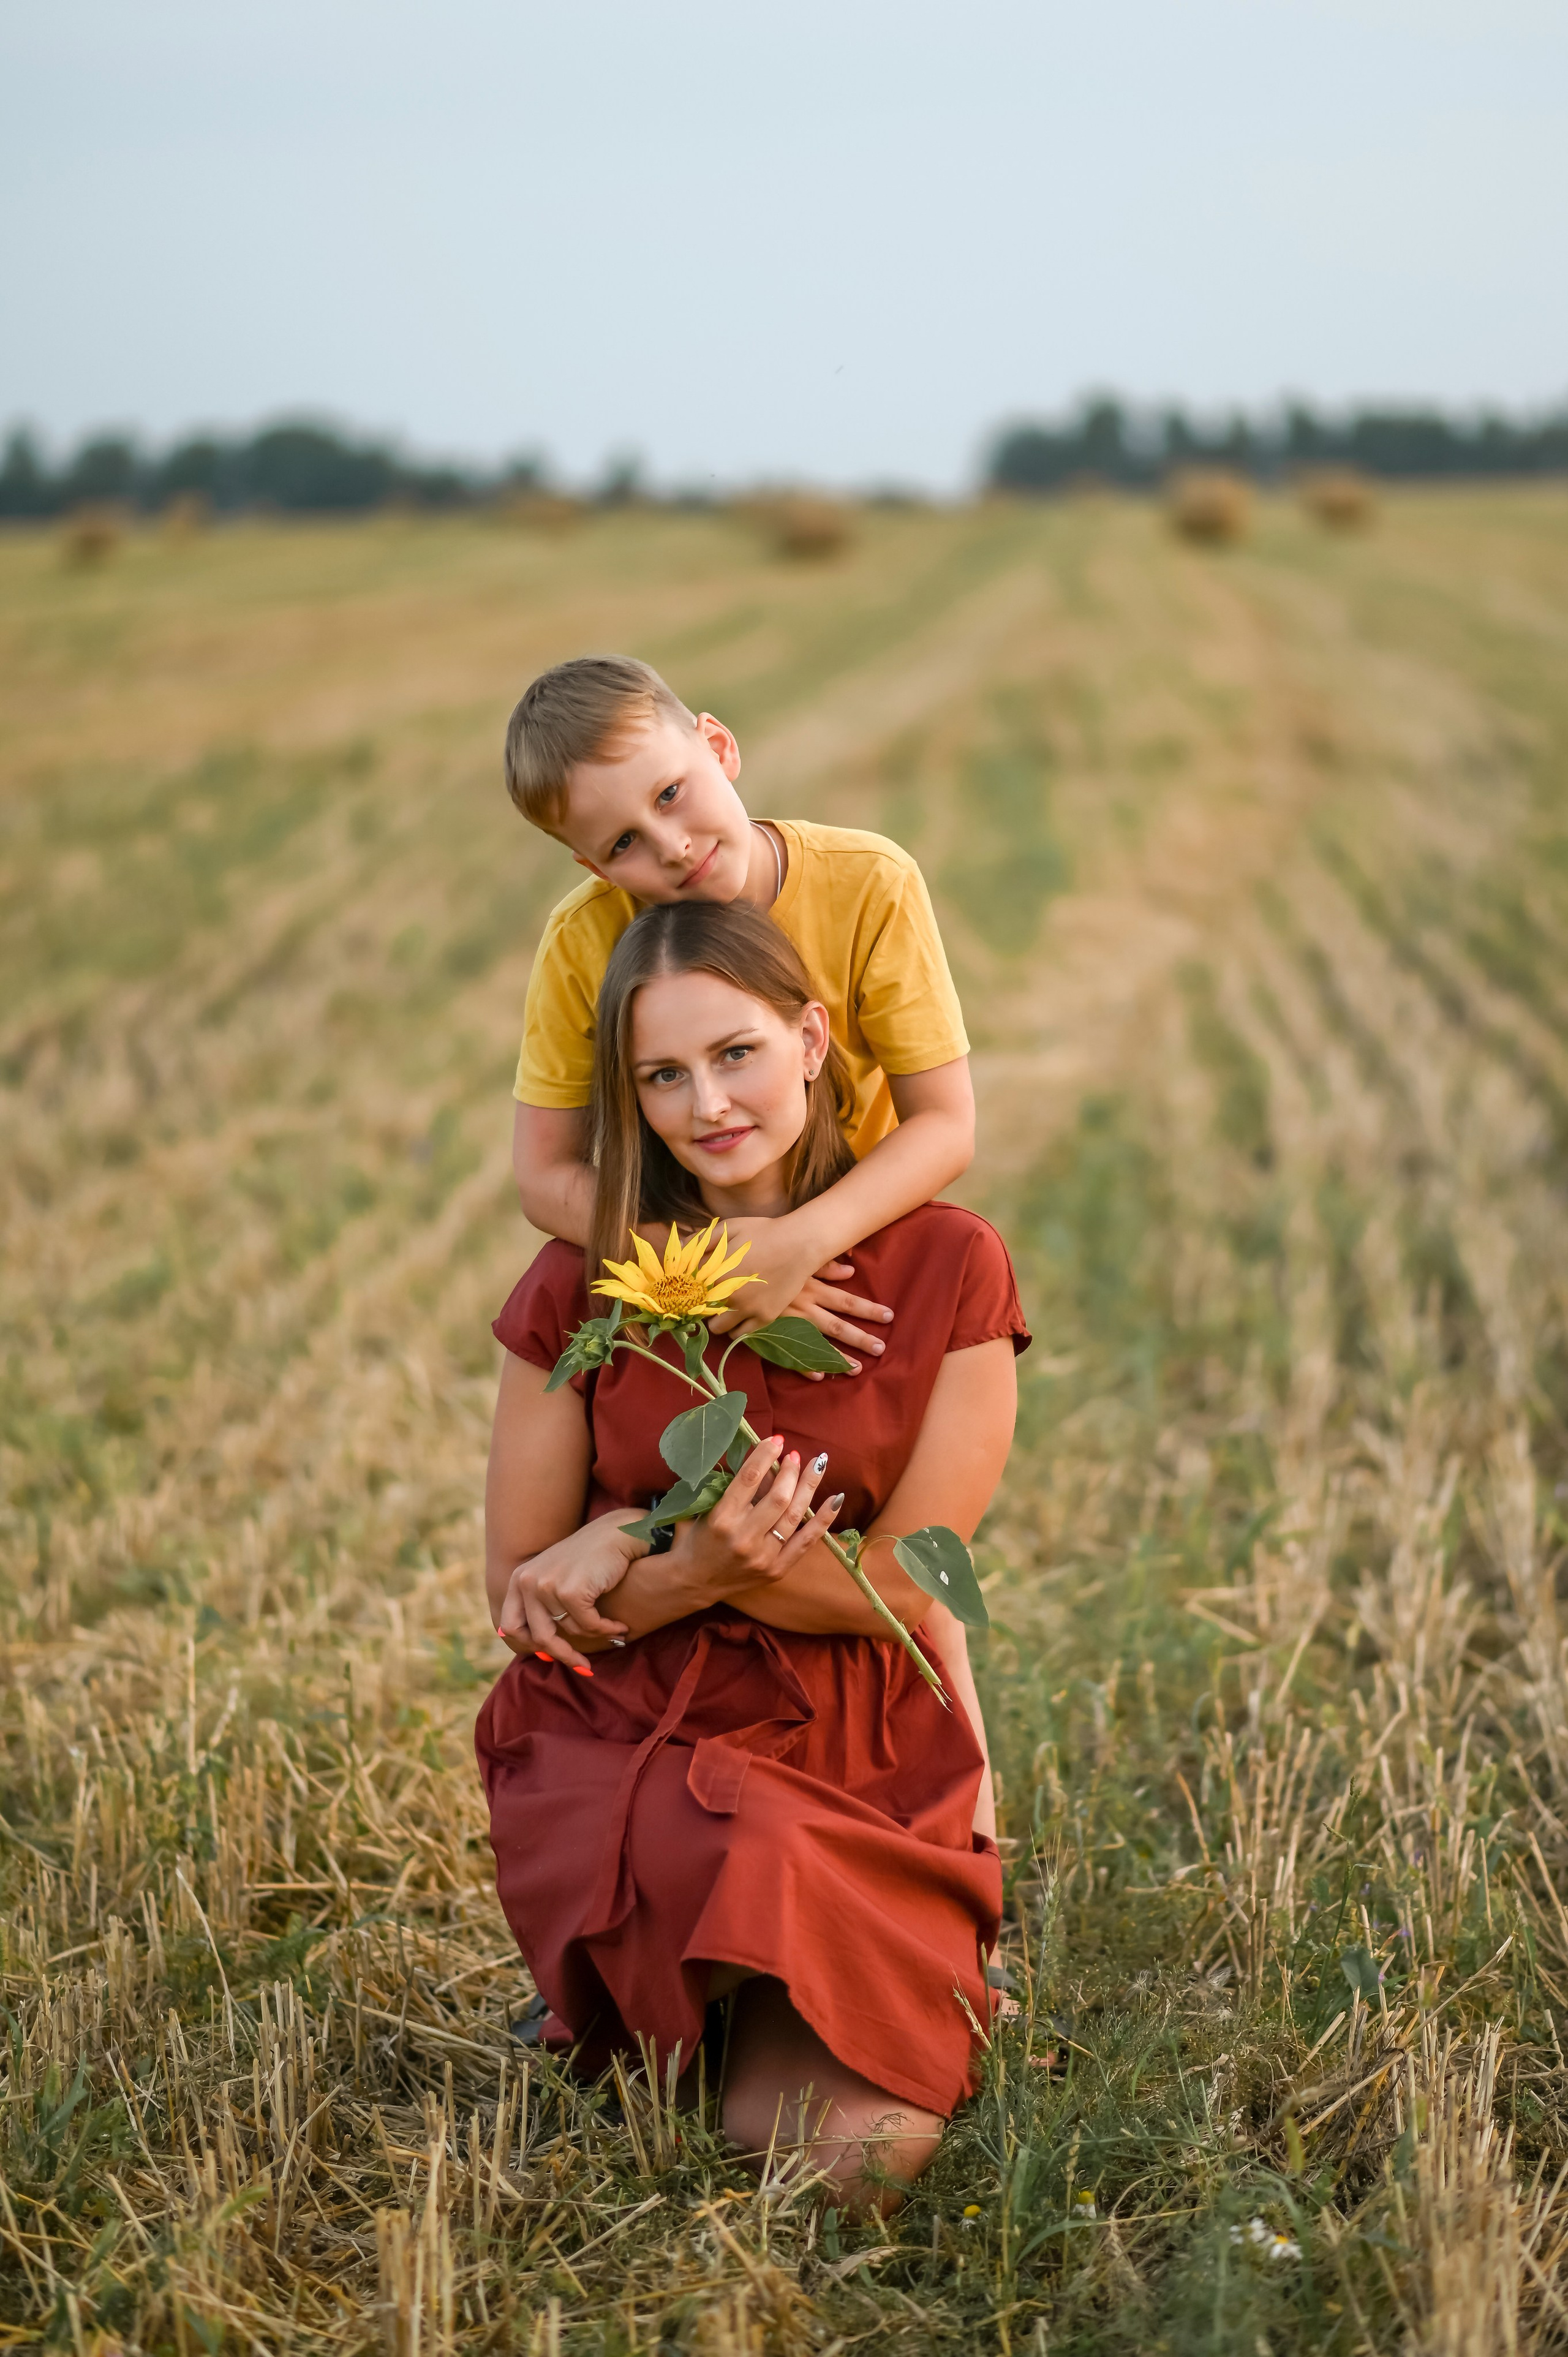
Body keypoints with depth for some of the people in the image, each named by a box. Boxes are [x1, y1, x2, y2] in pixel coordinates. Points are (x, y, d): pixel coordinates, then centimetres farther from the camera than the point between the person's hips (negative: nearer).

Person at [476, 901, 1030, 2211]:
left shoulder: (946, 1270, -3)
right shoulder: (582, 1289, 0)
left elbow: (911, 1586, -5)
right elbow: (523, 1592, 3)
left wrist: (640, 1548, -16)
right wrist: (701, 1566, -19)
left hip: (865, 1757, 0)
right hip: (624, 1745, 0)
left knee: (872, 2145, -21)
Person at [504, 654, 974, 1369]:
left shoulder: (871, 888, -13)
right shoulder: (582, 942, -11)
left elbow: (945, 1125, -14)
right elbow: (545, 1178, -11)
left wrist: (801, 1243, -30)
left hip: (859, 1239, 0)